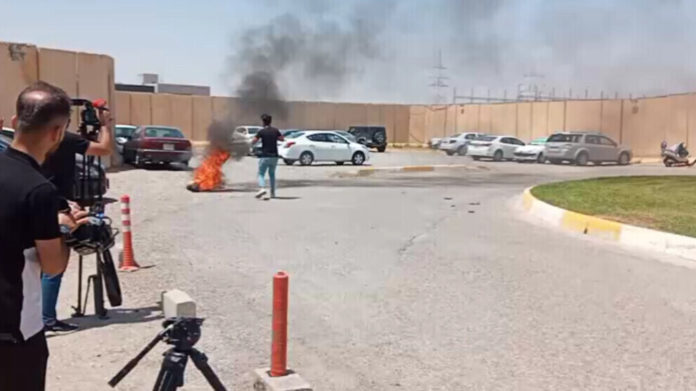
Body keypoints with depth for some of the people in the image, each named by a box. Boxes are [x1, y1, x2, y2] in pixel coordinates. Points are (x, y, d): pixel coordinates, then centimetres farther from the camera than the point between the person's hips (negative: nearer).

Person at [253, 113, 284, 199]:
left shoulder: (261, 132, -8)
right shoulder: (275, 130, 3)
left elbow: (253, 142, -7)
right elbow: (282, 139, 16)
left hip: (264, 156, -4)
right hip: (274, 156, 4)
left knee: (261, 174, 2)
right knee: (272, 174, 19)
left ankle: (262, 188, -23)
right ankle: (273, 193, 18)